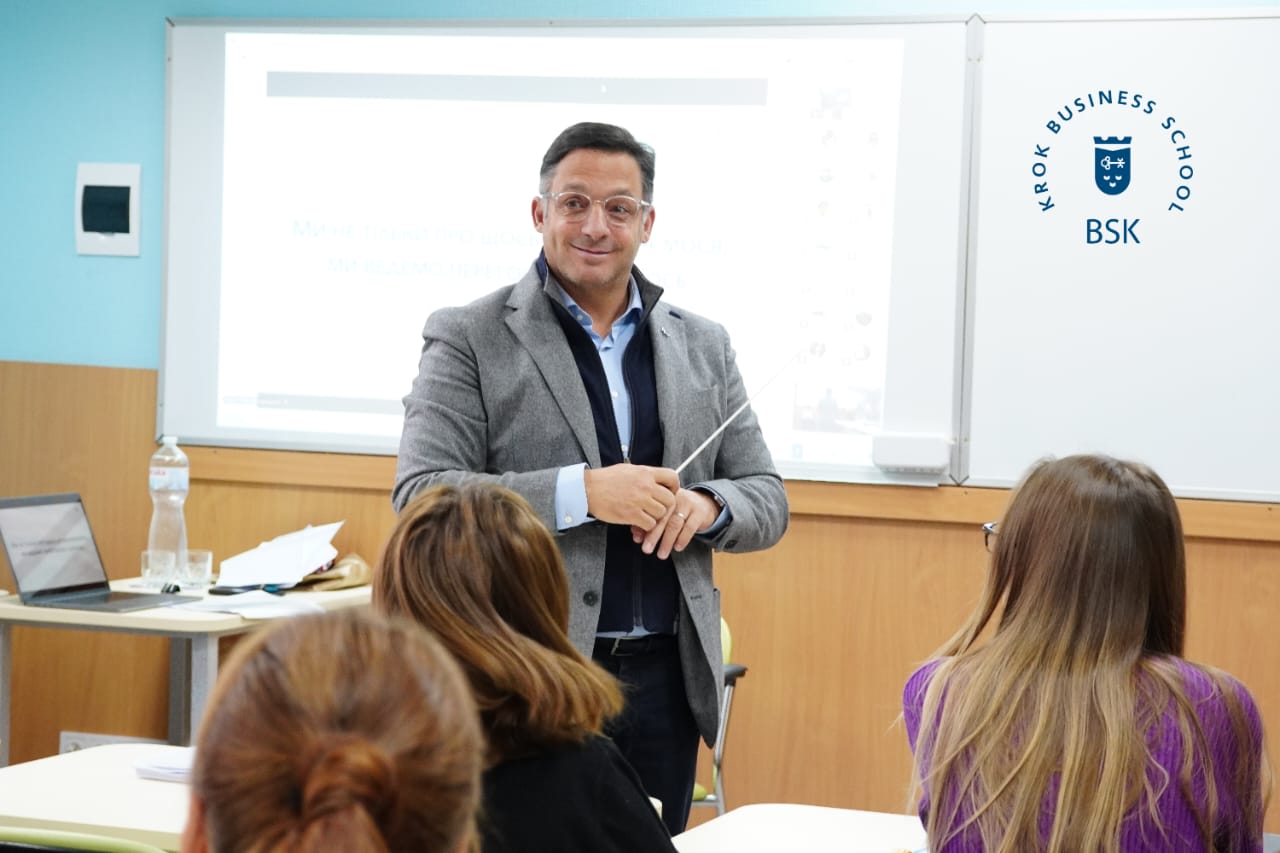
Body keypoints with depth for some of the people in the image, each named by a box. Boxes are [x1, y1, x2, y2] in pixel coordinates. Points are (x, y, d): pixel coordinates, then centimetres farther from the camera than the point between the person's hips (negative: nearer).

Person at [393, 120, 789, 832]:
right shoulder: (469, 340, -1)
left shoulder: (703, 346, 12)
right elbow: (419, 498, -11)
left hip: (665, 683, 4)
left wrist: (706, 506, -10)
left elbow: (768, 499, 14)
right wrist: (580, 493, -21)